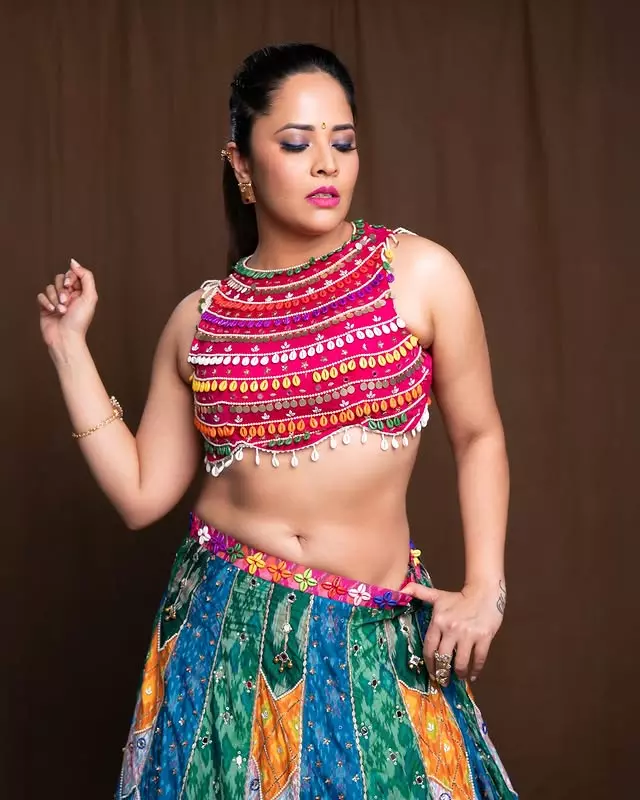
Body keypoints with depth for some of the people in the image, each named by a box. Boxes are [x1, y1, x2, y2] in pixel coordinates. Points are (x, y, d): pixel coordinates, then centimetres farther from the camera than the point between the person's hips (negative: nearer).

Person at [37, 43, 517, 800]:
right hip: (225, 622, 2)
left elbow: (477, 435, 3)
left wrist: (484, 587, -6)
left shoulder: (418, 273, -5)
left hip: (374, 632, -1)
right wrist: (70, 346, 3)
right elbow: (140, 494, 3)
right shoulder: (197, 319, 1)